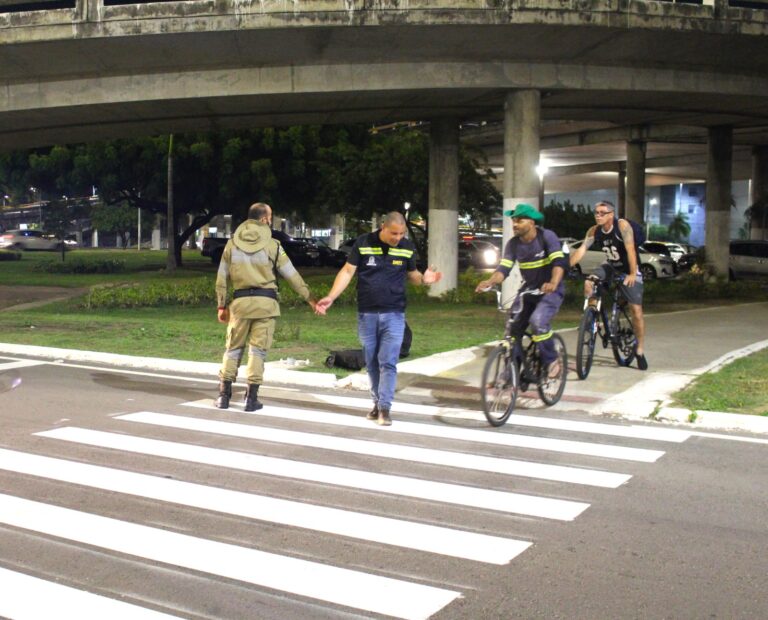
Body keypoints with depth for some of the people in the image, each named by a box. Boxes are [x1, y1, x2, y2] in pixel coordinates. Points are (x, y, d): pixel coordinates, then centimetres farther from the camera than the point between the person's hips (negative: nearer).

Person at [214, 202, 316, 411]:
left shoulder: (232, 243, 6)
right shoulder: (271, 244, -3)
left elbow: (222, 277, 8)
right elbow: (292, 275, 1)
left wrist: (222, 305, 15)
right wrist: (310, 299, 9)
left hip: (240, 301, 2)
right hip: (265, 301, -2)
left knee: (233, 348, 12)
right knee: (258, 350, 3)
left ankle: (224, 395, 13)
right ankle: (252, 398, 4)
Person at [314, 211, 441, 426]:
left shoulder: (407, 247, 0)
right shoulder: (363, 243, -5)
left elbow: (411, 274, 12)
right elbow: (347, 272, -3)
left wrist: (423, 278, -11)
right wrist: (331, 297, -12)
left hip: (394, 314, -1)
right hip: (366, 314, 1)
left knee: (388, 362, -8)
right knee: (372, 362, 10)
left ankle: (385, 408, -5)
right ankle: (377, 402, 23)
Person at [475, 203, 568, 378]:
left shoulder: (547, 237, -18)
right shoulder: (513, 244, -4)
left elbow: (559, 261, -29)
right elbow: (504, 268, -12)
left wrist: (553, 283, -49)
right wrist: (490, 282, -34)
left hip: (551, 291, -5)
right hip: (528, 290, 6)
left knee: (538, 321, -29)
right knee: (513, 328, -2)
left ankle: (552, 362, -9)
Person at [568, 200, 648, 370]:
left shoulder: (622, 225, -25)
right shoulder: (594, 231, -11)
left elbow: (630, 250, -33)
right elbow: (581, 250, -19)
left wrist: (632, 274, -43)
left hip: (628, 271, -4)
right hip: (610, 267, 5)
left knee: (636, 310, -7)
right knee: (588, 283, -23)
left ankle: (640, 351, 4)